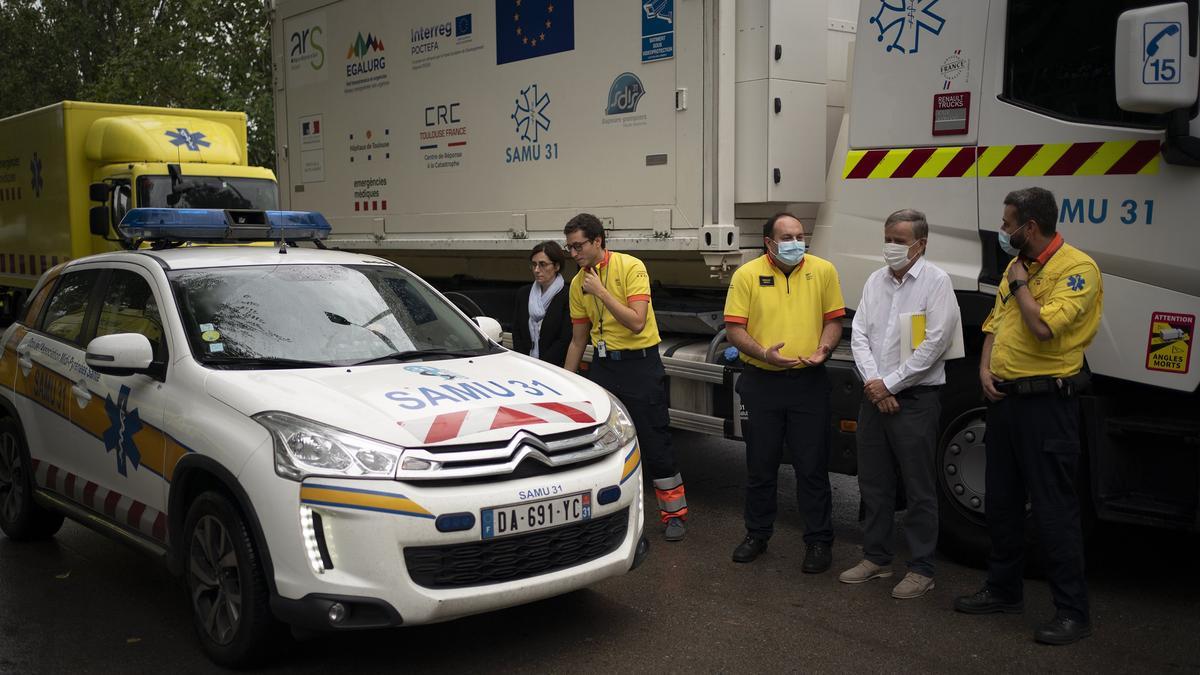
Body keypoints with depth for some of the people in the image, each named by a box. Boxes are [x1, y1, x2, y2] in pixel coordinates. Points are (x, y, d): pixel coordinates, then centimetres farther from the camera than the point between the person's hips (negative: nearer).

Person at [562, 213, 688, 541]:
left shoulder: (631, 267, -12)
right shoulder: (578, 283, 5)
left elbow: (637, 322, -22)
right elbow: (578, 340, 12)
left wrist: (601, 291, -22)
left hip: (640, 363, -5)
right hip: (603, 364, 5)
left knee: (655, 441, -1)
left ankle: (674, 513, 13)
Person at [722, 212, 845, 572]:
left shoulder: (823, 271, 3)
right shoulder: (747, 275, -1)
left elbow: (833, 319, 8)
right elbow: (734, 327, -4)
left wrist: (823, 349, -11)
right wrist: (763, 353, -19)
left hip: (809, 381, 0)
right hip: (761, 381, 0)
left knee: (812, 467, 3)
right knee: (760, 465, 12)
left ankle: (819, 541, 15)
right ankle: (757, 534, 27)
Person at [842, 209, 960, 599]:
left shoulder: (936, 281, -7)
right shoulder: (876, 281, 11)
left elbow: (934, 344, -14)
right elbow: (859, 334, 7)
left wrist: (889, 384, -12)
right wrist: (872, 381, -7)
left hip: (915, 397, -6)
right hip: (873, 395, 6)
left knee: (919, 488, 0)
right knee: (873, 482, 13)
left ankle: (921, 570, 9)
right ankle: (876, 558, 26)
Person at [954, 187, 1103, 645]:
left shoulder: (1076, 268, -13)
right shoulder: (1017, 266, 13)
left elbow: (1043, 326, -27)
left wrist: (1020, 284, -12)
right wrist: (985, 369, 3)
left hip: (1046, 401, -9)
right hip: (1005, 397, 9)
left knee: (1053, 509, -4)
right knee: (1000, 502, 16)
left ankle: (1072, 611, 6)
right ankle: (1003, 590, 30)